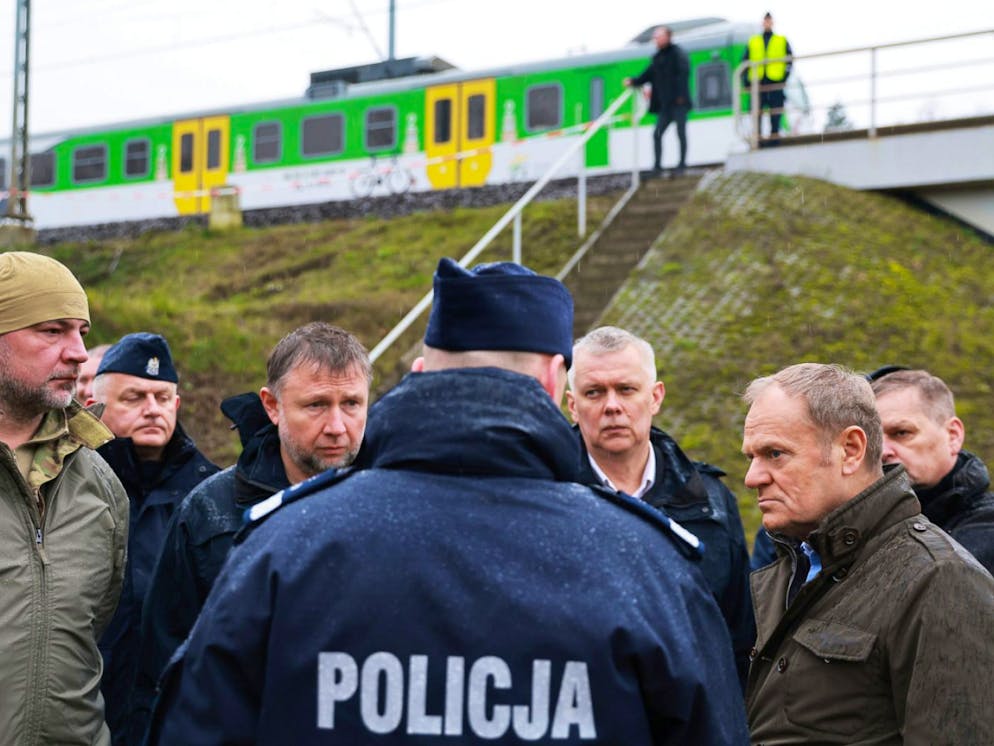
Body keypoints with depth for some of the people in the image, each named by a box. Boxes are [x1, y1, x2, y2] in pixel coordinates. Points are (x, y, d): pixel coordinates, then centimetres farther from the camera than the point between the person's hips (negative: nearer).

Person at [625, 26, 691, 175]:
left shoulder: (677, 53, -4)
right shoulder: (657, 57, 16)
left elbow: (684, 72, -12)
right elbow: (648, 75, 19)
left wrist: (681, 95, -19)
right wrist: (634, 82, 3)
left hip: (678, 103, -7)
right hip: (665, 104, 7)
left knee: (681, 133, -3)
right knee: (657, 133, 1)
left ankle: (682, 164, 3)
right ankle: (657, 165, 5)